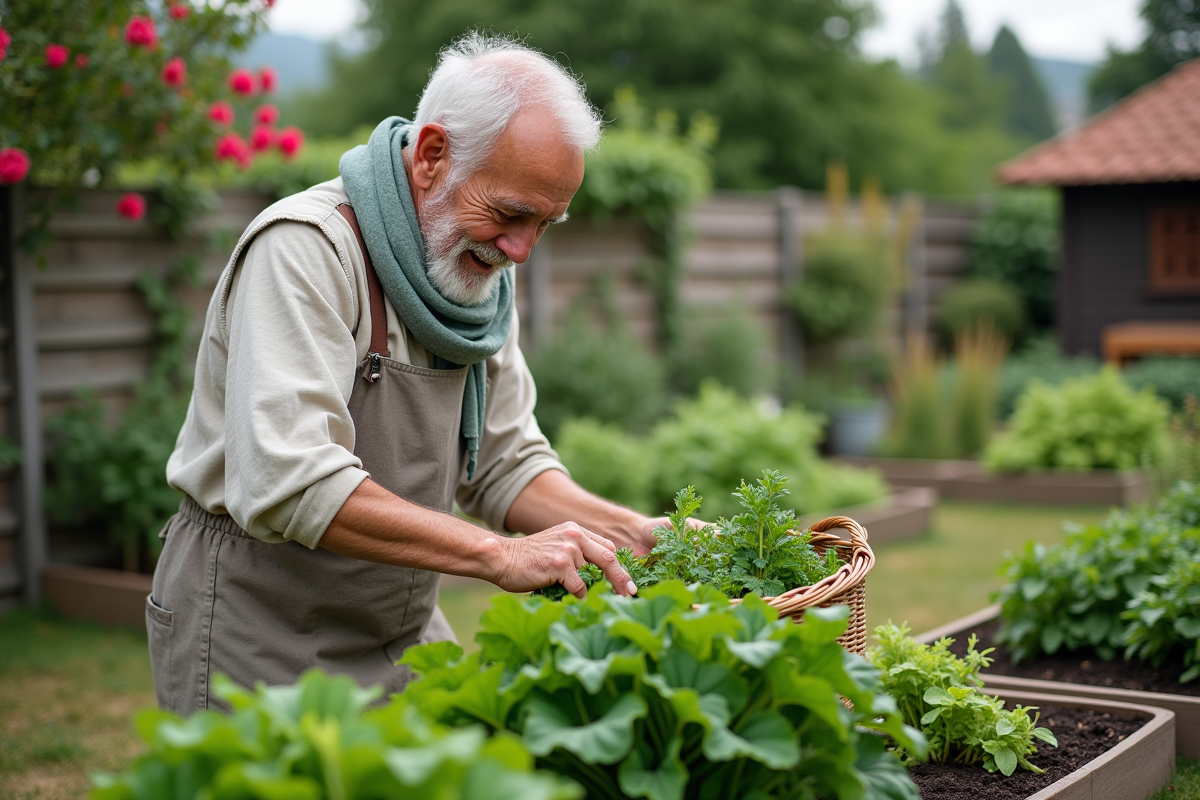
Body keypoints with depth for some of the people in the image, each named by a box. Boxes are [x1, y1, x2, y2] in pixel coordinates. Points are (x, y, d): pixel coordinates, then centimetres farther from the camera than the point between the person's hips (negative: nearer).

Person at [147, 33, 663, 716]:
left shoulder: (483, 272, 3)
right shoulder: (302, 248, -22)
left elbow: (505, 465, 6)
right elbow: (286, 484, -33)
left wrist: (634, 533, -10)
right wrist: (498, 554, -36)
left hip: (404, 628, 7)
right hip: (257, 628, -7)